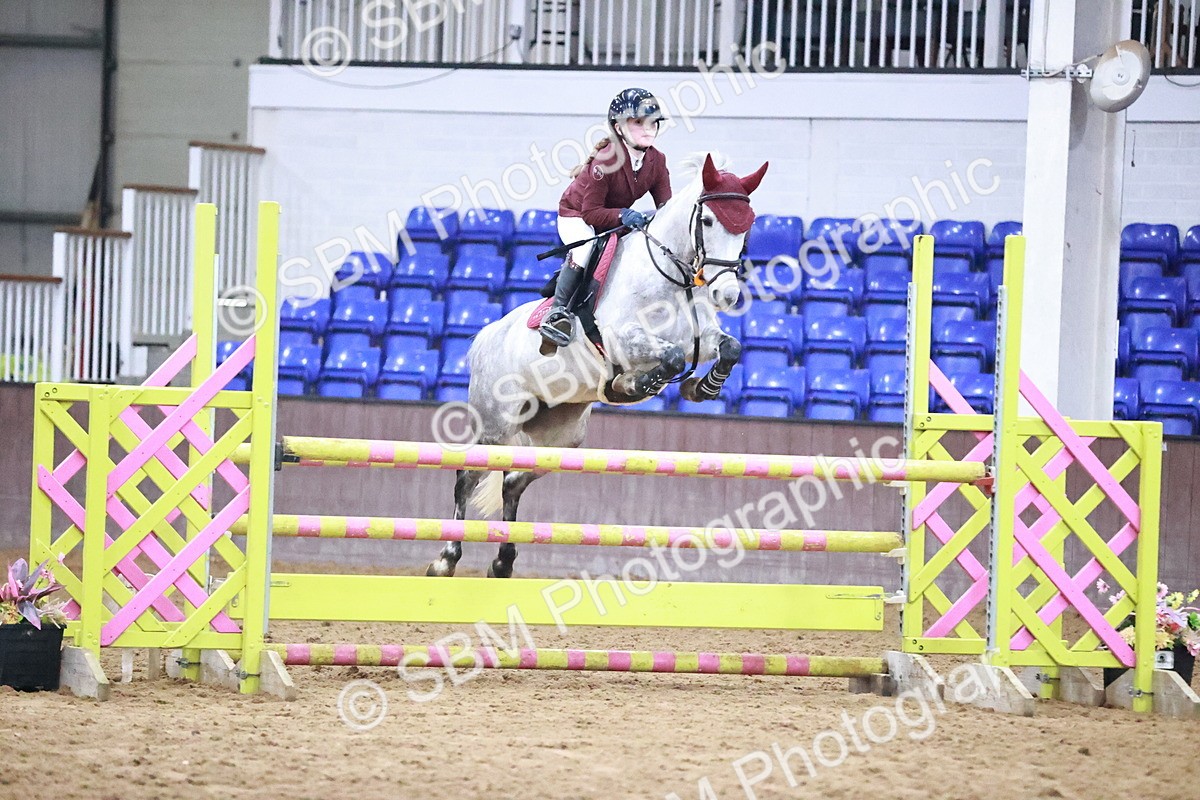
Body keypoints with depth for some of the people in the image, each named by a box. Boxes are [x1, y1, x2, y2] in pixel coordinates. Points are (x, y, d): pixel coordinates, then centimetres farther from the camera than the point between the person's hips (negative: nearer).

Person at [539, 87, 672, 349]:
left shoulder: (656, 161, -13)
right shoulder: (606, 161, -33)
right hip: (576, 215, -8)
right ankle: (559, 310, -28)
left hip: (617, 217, 8)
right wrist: (622, 216, -46)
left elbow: (665, 205, -10)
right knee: (586, 247, -36)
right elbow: (591, 212, -31)